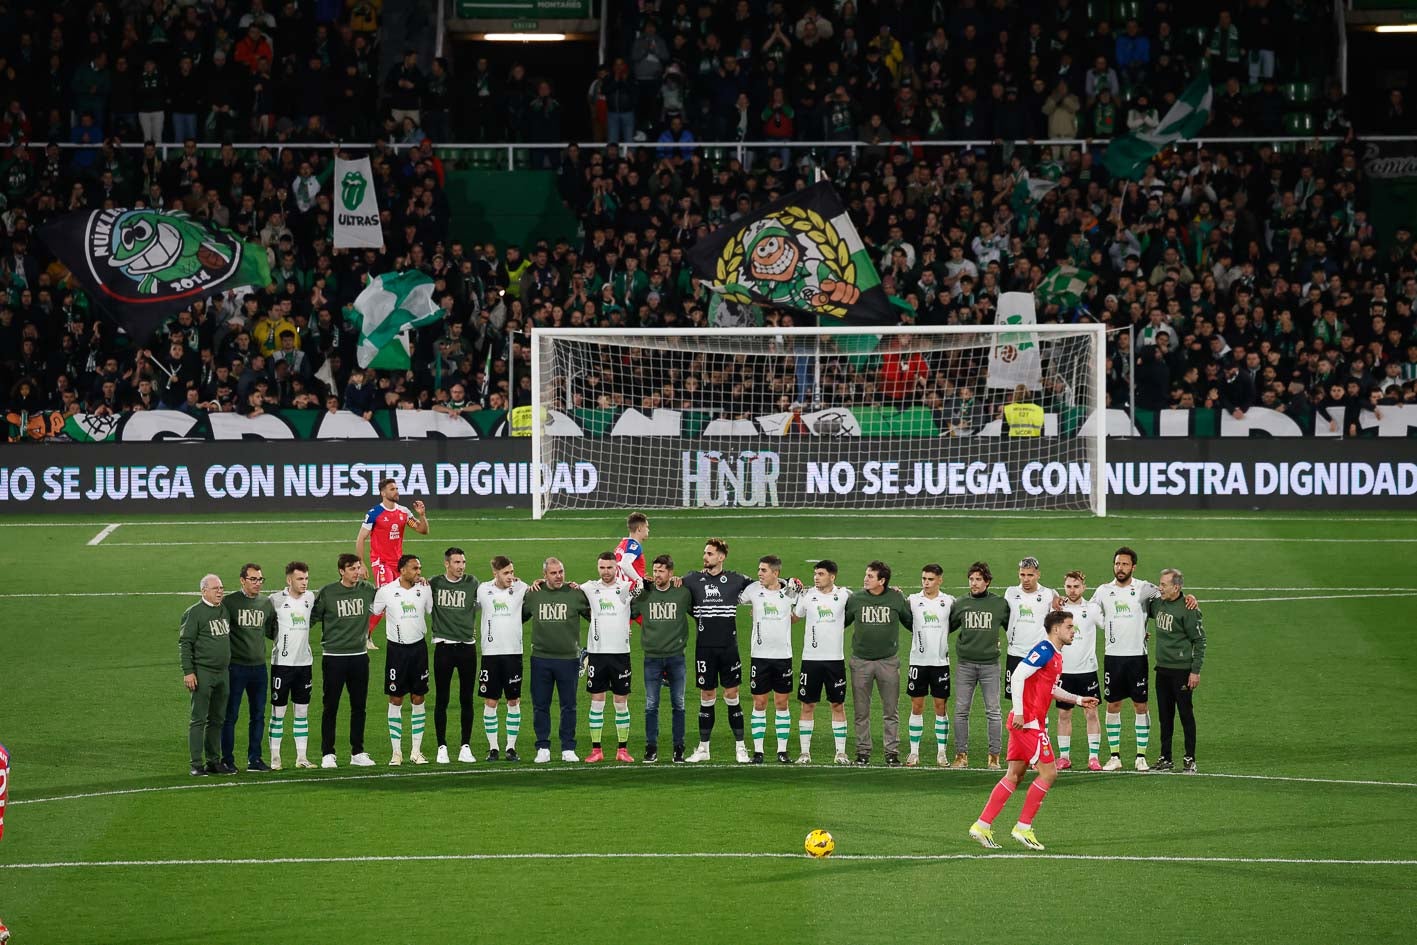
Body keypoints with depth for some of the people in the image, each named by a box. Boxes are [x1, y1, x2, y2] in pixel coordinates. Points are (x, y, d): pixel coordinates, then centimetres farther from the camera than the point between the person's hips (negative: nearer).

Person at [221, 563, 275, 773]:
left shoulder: (266, 603, 9)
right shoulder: (229, 602, -6)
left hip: (259, 666, 5)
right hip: (236, 667, -5)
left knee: (258, 715, 7)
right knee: (231, 715, -2)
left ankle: (254, 759, 15)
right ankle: (227, 760, 4)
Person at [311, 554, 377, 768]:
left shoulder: (367, 590, 4)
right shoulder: (326, 593, -6)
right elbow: (312, 618, -1)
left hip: (359, 656, 4)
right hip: (333, 656, -4)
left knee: (359, 706, 8)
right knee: (330, 707, 1)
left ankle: (357, 752, 16)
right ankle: (327, 754, 7)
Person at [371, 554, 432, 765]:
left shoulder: (424, 590, 2)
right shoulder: (386, 591, -6)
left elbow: (434, 612, 17)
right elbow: (372, 612, 5)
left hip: (419, 647, 3)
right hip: (397, 649, -3)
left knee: (418, 699, 5)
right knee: (395, 700, 0)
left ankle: (416, 751, 12)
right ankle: (396, 752, 6)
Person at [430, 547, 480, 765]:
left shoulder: (472, 583, 5)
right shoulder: (434, 583, 4)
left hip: (467, 646, 1)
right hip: (443, 646, -1)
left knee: (467, 700, 5)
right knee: (441, 700, 2)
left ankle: (465, 747, 12)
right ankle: (442, 747, 8)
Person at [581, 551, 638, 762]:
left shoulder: (626, 588, 2)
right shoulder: (590, 589, 6)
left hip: (620, 652, -1)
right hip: (596, 652, 1)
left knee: (621, 702, 4)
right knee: (596, 702, 2)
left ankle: (623, 749, 10)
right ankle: (596, 750, 6)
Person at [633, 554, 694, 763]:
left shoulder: (683, 593, 0)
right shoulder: (644, 594, 2)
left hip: (676, 657, 0)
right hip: (652, 657, 0)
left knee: (678, 704, 4)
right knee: (651, 705, 0)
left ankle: (679, 748, 11)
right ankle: (651, 749, 6)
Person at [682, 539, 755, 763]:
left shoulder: (735, 580, 3)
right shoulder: (693, 579, 5)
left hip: (729, 647, -1)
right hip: (704, 648, 1)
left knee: (732, 696, 1)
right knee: (706, 697, 5)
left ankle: (740, 747, 8)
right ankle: (703, 748, 14)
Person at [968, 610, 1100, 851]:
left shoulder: (1056, 657, 16)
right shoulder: (1044, 651, -14)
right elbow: (1018, 676, -22)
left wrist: (1078, 699, 24)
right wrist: (1018, 713, -23)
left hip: (1033, 721, 10)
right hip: (1027, 721, -10)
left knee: (1014, 775, 10)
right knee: (1048, 772, -7)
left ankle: (982, 826, 10)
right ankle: (1023, 827, -1)